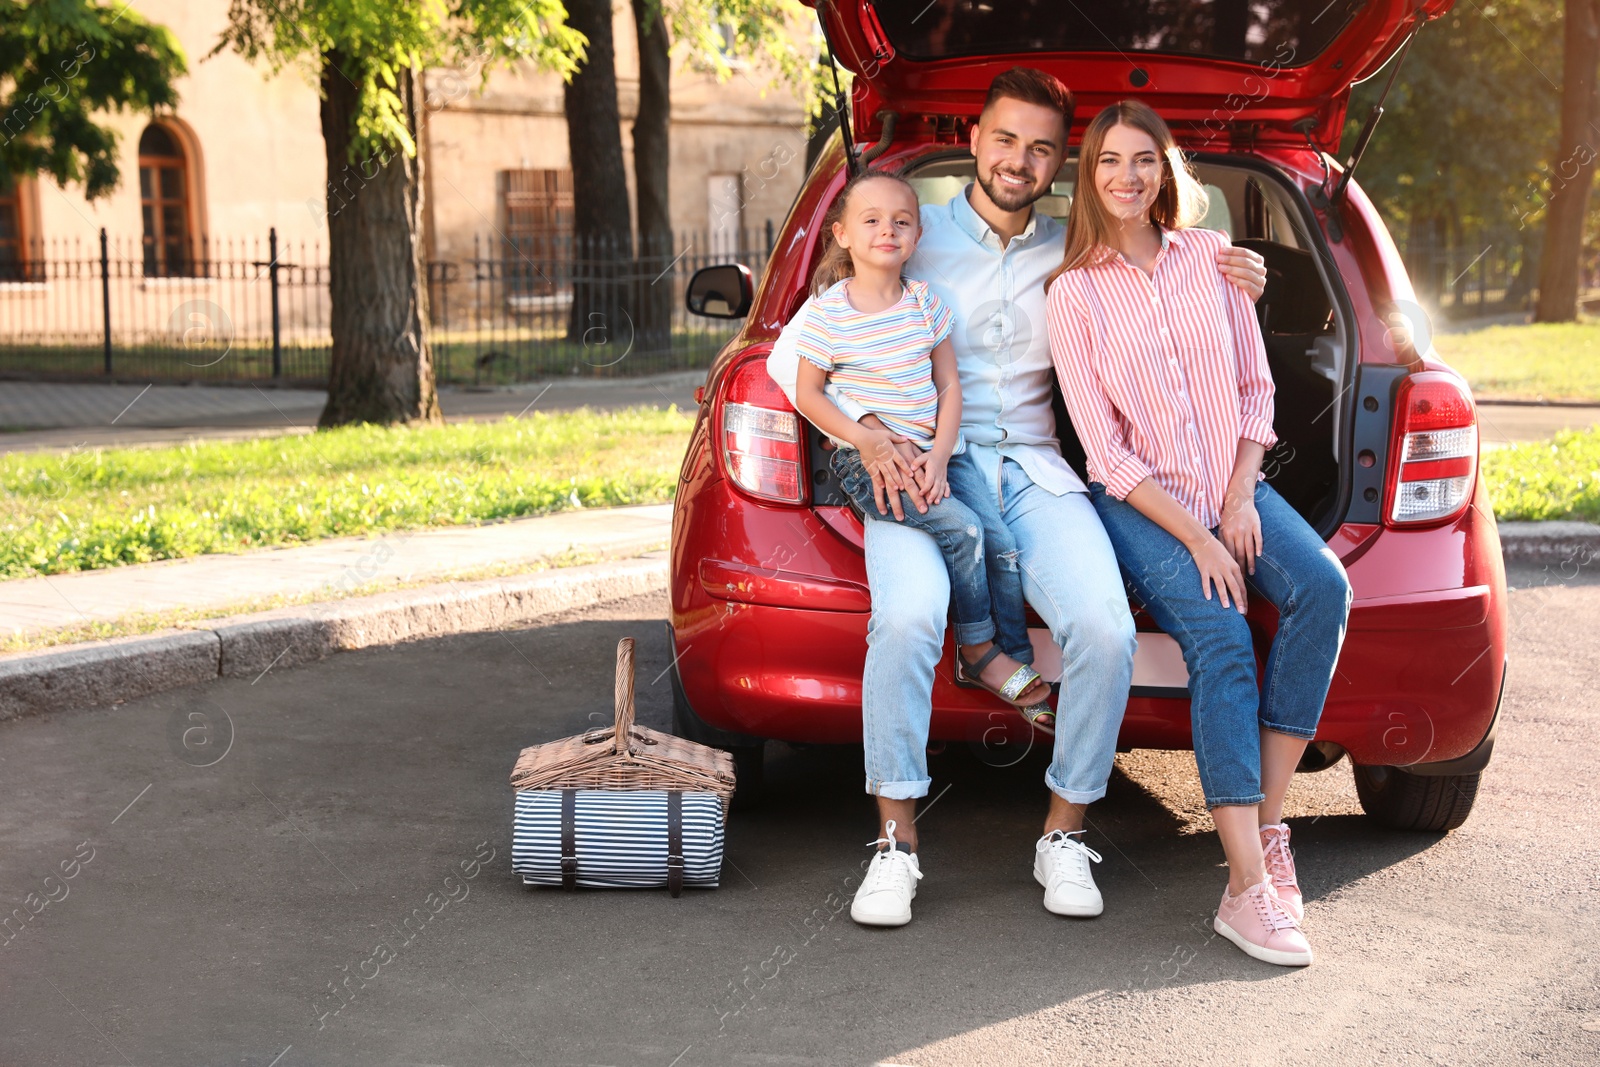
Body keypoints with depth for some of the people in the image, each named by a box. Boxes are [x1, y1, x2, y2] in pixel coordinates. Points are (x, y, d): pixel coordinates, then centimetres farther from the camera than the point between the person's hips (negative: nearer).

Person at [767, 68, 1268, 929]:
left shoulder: (1074, 257, 15)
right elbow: (791, 356, 4)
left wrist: (1225, 277, 5)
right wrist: (871, 433, -13)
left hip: (1035, 470, 2)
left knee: (1105, 631, -26)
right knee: (908, 616, -34)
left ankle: (1064, 834, -6)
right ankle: (895, 842, -18)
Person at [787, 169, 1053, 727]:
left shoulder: (927, 304, 6)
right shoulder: (828, 313, -6)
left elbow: (949, 387, 7)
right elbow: (808, 394, -2)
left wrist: (939, 455, -7)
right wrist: (863, 437, -16)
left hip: (935, 449, 5)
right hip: (866, 458, -5)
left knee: (1003, 545, -11)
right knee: (962, 530, -23)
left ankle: (1018, 661, 4)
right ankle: (978, 650, -5)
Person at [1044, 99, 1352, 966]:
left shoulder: (1210, 256, 7)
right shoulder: (1075, 292, -2)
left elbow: (1256, 390, 11)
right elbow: (1105, 449, -7)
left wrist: (1240, 499, -5)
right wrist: (1195, 540, -15)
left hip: (1231, 487, 4)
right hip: (1137, 502, -4)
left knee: (1323, 588, -26)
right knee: (1220, 637, -29)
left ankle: (1268, 823, -20)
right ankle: (1249, 888, -32)